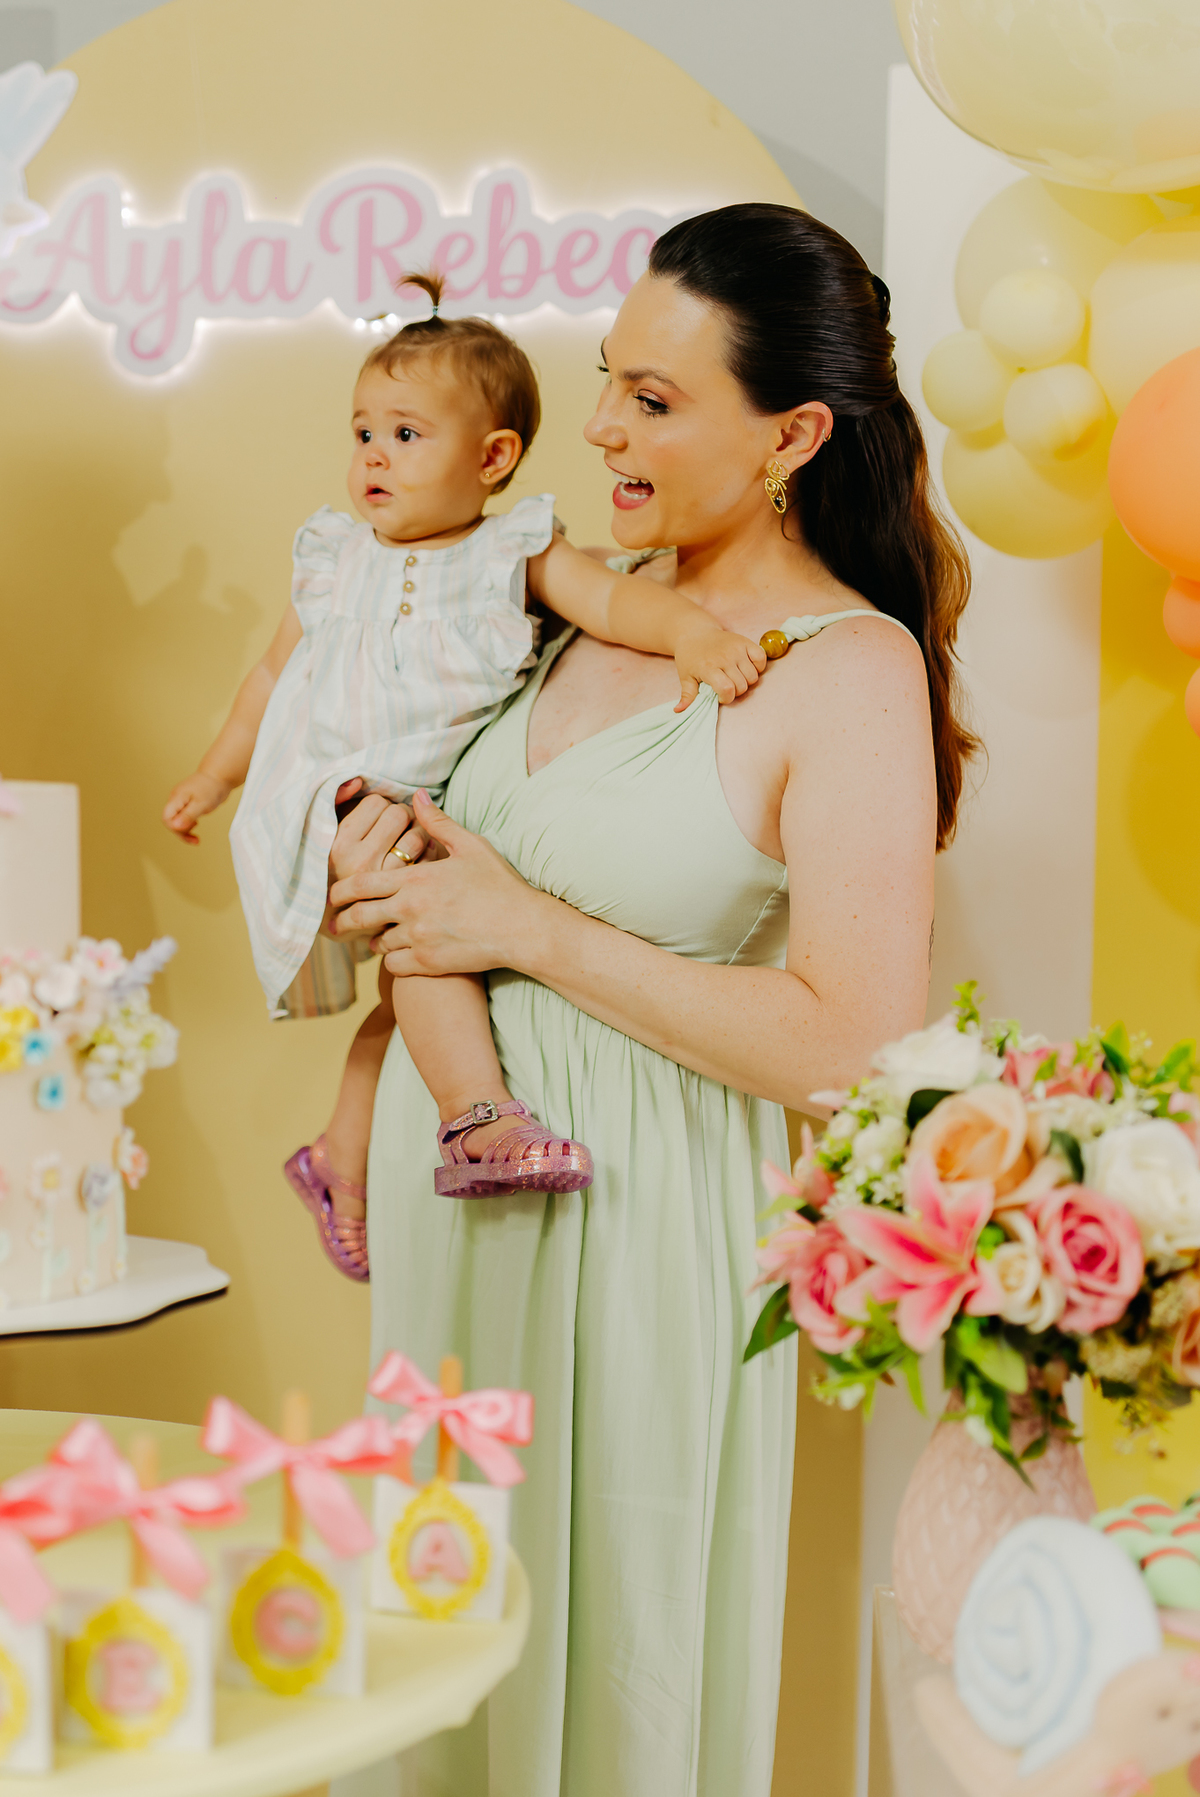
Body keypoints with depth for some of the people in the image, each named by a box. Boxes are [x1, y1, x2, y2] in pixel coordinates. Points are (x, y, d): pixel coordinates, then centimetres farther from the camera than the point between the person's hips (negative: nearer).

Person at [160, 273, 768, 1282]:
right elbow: (275, 675, 22)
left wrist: (694, 632, -28)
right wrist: (213, 779, 28)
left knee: (409, 999, 9)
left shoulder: (514, 552, 7)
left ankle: (343, 1161, 32)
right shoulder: (336, 561, 12)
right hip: (339, 805, -2)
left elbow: (610, 600, -8)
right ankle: (482, 1124, -38)